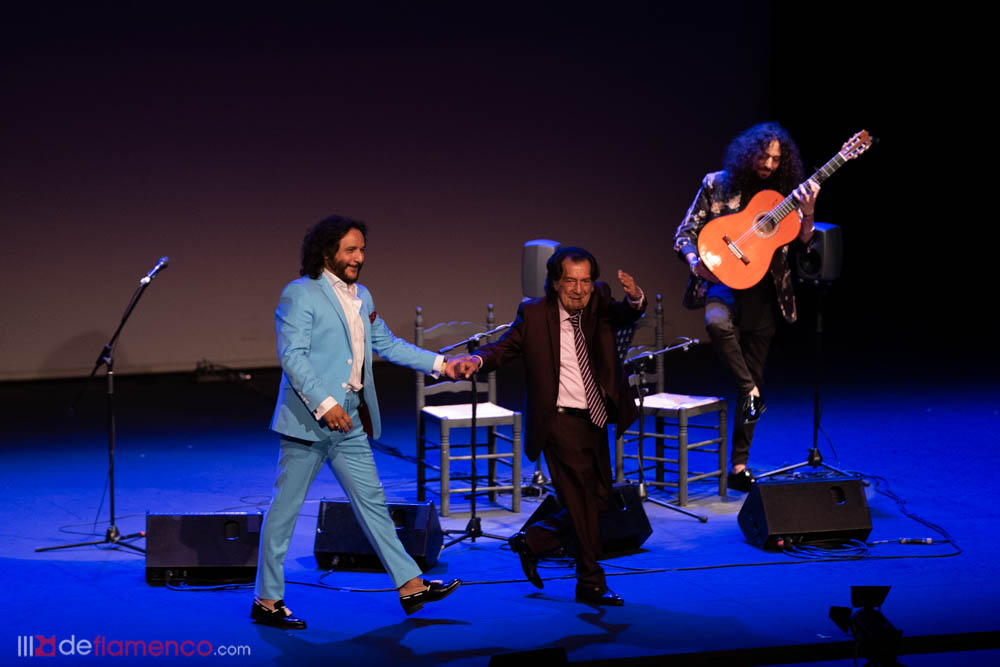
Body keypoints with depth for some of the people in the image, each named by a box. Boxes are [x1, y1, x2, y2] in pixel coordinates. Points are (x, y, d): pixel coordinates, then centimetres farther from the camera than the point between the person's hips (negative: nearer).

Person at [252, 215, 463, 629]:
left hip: (350, 423, 8)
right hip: (308, 420, -8)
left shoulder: (361, 297, 15)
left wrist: (437, 363, 11)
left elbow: (386, 344, 20)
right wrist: (324, 404, -24)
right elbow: (292, 356, -17)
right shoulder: (300, 295, -10)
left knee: (372, 502, 10)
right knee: (285, 509, 1)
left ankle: (411, 586, 14)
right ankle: (267, 601, 8)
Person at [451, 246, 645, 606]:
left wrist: (634, 298, -38)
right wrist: (477, 360, -22)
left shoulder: (600, 301, 2)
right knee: (583, 501, -6)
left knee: (599, 500, 13)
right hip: (560, 420, -5)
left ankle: (531, 541, 30)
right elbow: (505, 347, -1)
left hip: (596, 421, 5)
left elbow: (627, 316, -15)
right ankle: (590, 583, 7)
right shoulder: (534, 314, -4)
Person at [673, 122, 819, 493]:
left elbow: (802, 240, -2)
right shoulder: (718, 185, 0)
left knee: (755, 375, 4)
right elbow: (685, 233, 1)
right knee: (717, 322, -40)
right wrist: (694, 261, -18)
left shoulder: (783, 193, 6)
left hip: (764, 292, 3)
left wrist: (807, 211, -21)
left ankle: (739, 466, 10)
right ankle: (750, 392, -22)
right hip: (725, 281, -3)